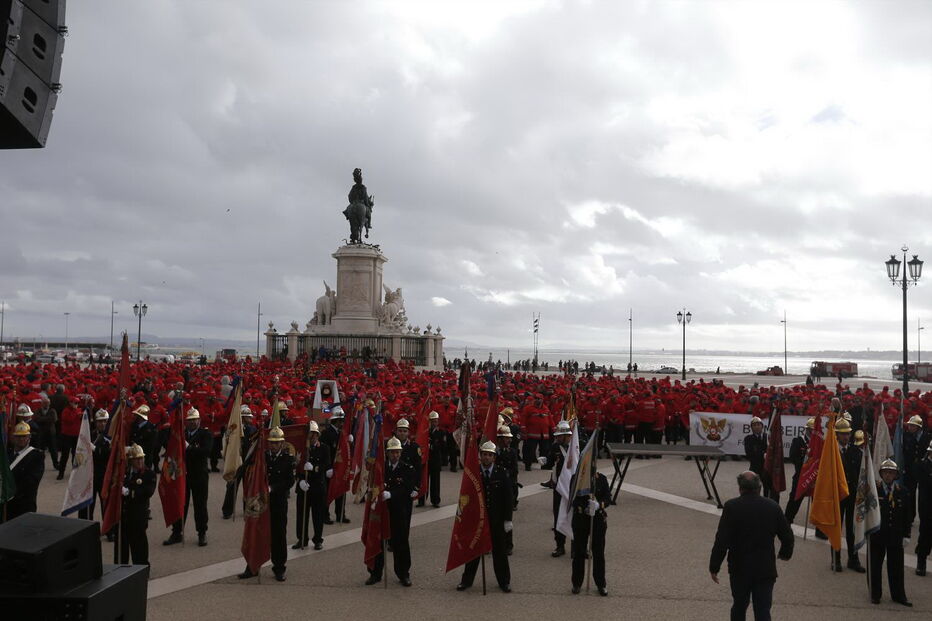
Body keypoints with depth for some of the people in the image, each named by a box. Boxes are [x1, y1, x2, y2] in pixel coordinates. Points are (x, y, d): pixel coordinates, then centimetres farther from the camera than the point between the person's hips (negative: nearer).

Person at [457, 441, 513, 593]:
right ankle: (467, 580, 24)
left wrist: (508, 519, -5)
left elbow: (507, 498, -2)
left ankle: (504, 581, 23)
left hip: (496, 519, 0)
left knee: (499, 550, 9)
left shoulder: (502, 473, -4)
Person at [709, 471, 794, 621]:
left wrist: (714, 567, -6)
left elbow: (721, 541, -15)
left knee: (739, 607, 19)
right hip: (766, 569, 1)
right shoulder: (773, 507, -3)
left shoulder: (731, 507, -13)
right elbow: (787, 536, 5)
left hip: (740, 569, -1)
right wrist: (785, 553, 26)